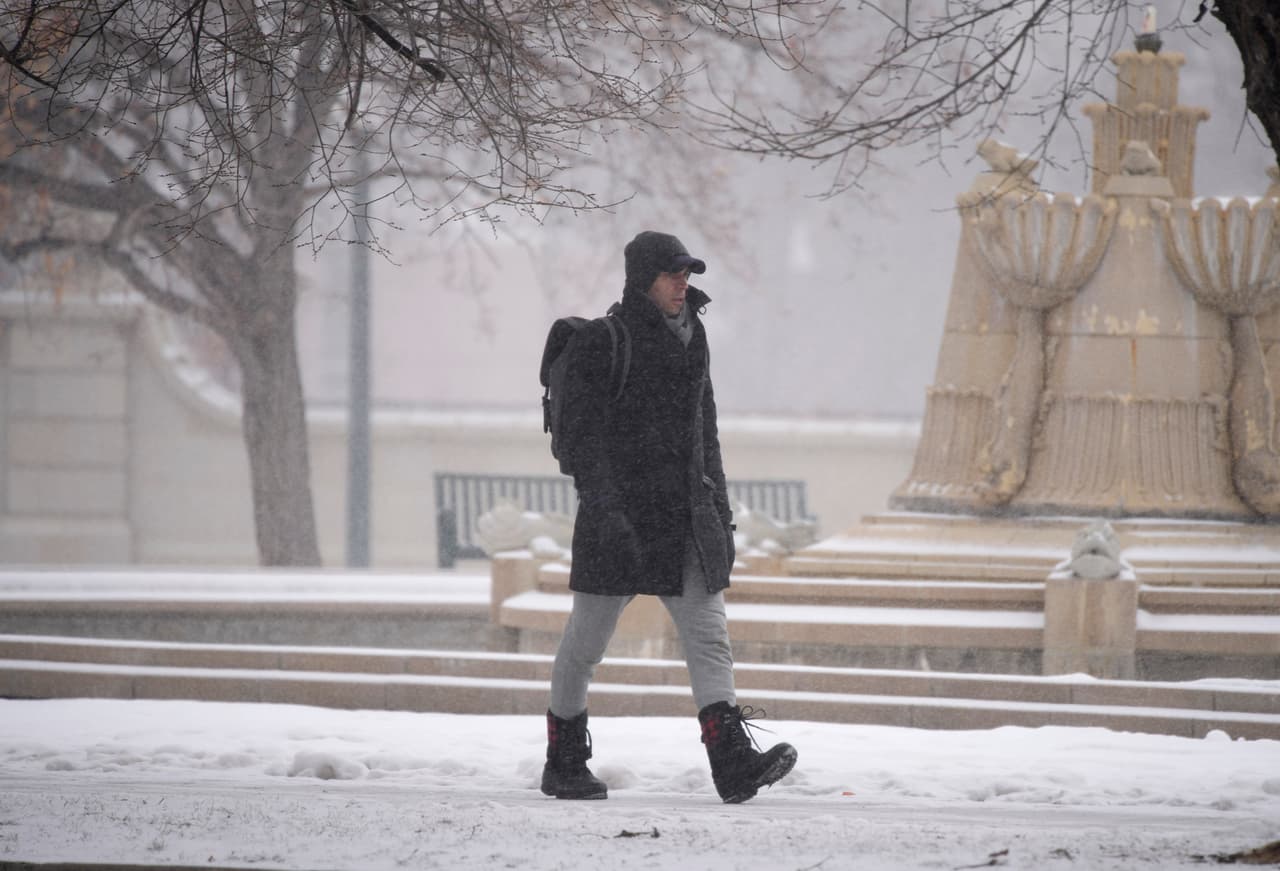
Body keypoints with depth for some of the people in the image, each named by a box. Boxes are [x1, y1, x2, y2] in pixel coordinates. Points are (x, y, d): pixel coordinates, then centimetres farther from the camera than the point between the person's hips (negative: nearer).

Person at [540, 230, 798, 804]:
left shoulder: (690, 339, 14)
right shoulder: (603, 342, -8)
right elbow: (585, 432, -14)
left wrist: (720, 510, 19)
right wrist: (604, 508, -24)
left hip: (686, 513, 6)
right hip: (621, 512, -6)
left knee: (708, 633, -7)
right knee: (588, 637, 4)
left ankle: (732, 759, -18)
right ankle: (563, 762, 18)